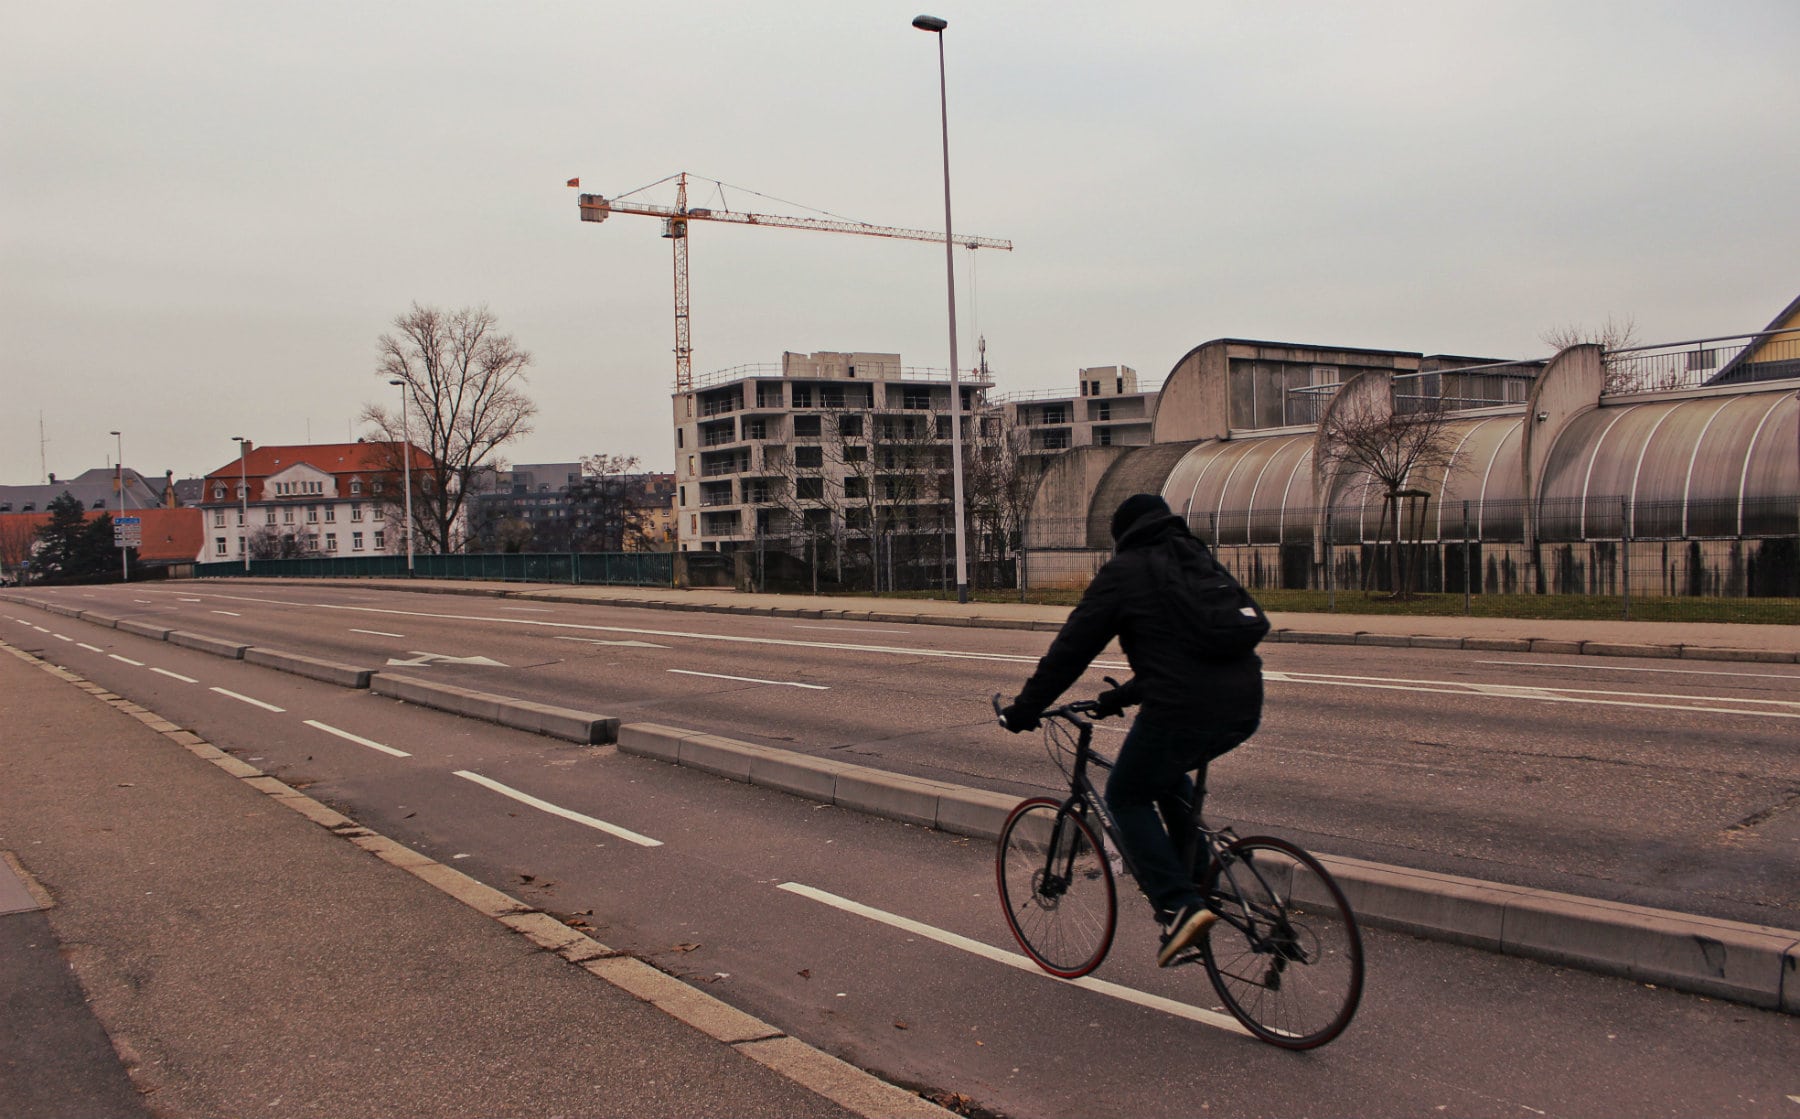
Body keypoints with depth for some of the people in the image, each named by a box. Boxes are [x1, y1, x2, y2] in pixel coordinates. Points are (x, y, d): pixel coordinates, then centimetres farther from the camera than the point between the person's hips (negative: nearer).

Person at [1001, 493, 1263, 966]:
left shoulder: (1124, 572, 3)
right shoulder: (1200, 561, 25)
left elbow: (1072, 647, 3)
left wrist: (1025, 708, 12)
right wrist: (1121, 696, 41)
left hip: (1184, 709, -7)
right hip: (1244, 706, 7)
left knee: (1127, 798, 13)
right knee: (1166, 776, 32)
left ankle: (1179, 906, 0)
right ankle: (1197, 875, 29)